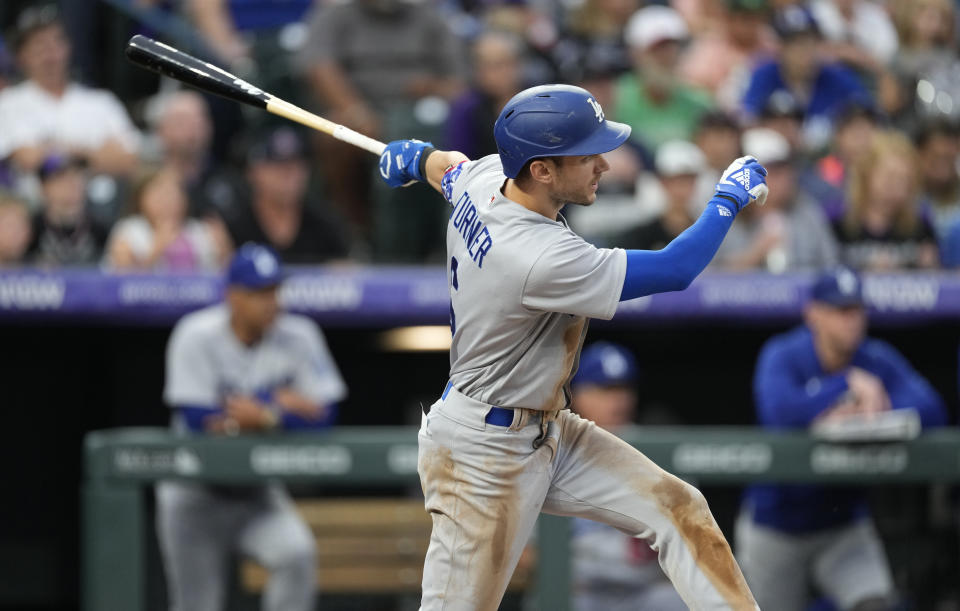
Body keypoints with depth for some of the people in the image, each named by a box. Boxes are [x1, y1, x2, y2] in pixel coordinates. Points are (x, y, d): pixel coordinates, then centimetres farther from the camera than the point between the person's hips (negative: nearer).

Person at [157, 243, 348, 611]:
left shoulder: (298, 336, -9)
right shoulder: (196, 336, -15)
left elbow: (323, 415, -13)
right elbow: (197, 420, -22)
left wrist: (264, 419, -28)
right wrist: (280, 404, -20)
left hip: (258, 494, 2)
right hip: (193, 495, -2)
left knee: (297, 554, -27)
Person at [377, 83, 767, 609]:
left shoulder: (483, 178, -7)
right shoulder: (540, 258, -33)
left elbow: (442, 165, 20)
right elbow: (674, 271, -28)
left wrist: (417, 157, 43)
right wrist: (730, 196, -13)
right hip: (483, 451, -10)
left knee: (679, 510, 4)